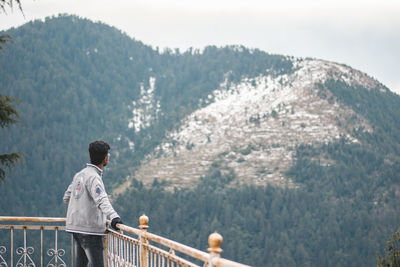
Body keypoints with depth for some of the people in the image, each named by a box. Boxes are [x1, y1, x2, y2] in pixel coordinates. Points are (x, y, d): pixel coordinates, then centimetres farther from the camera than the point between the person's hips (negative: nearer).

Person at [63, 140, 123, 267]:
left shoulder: (79, 174, 13)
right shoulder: (93, 177, -15)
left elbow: (66, 198, 21)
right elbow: (101, 199, -31)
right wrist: (113, 217, -44)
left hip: (76, 227, 9)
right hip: (90, 229, -9)